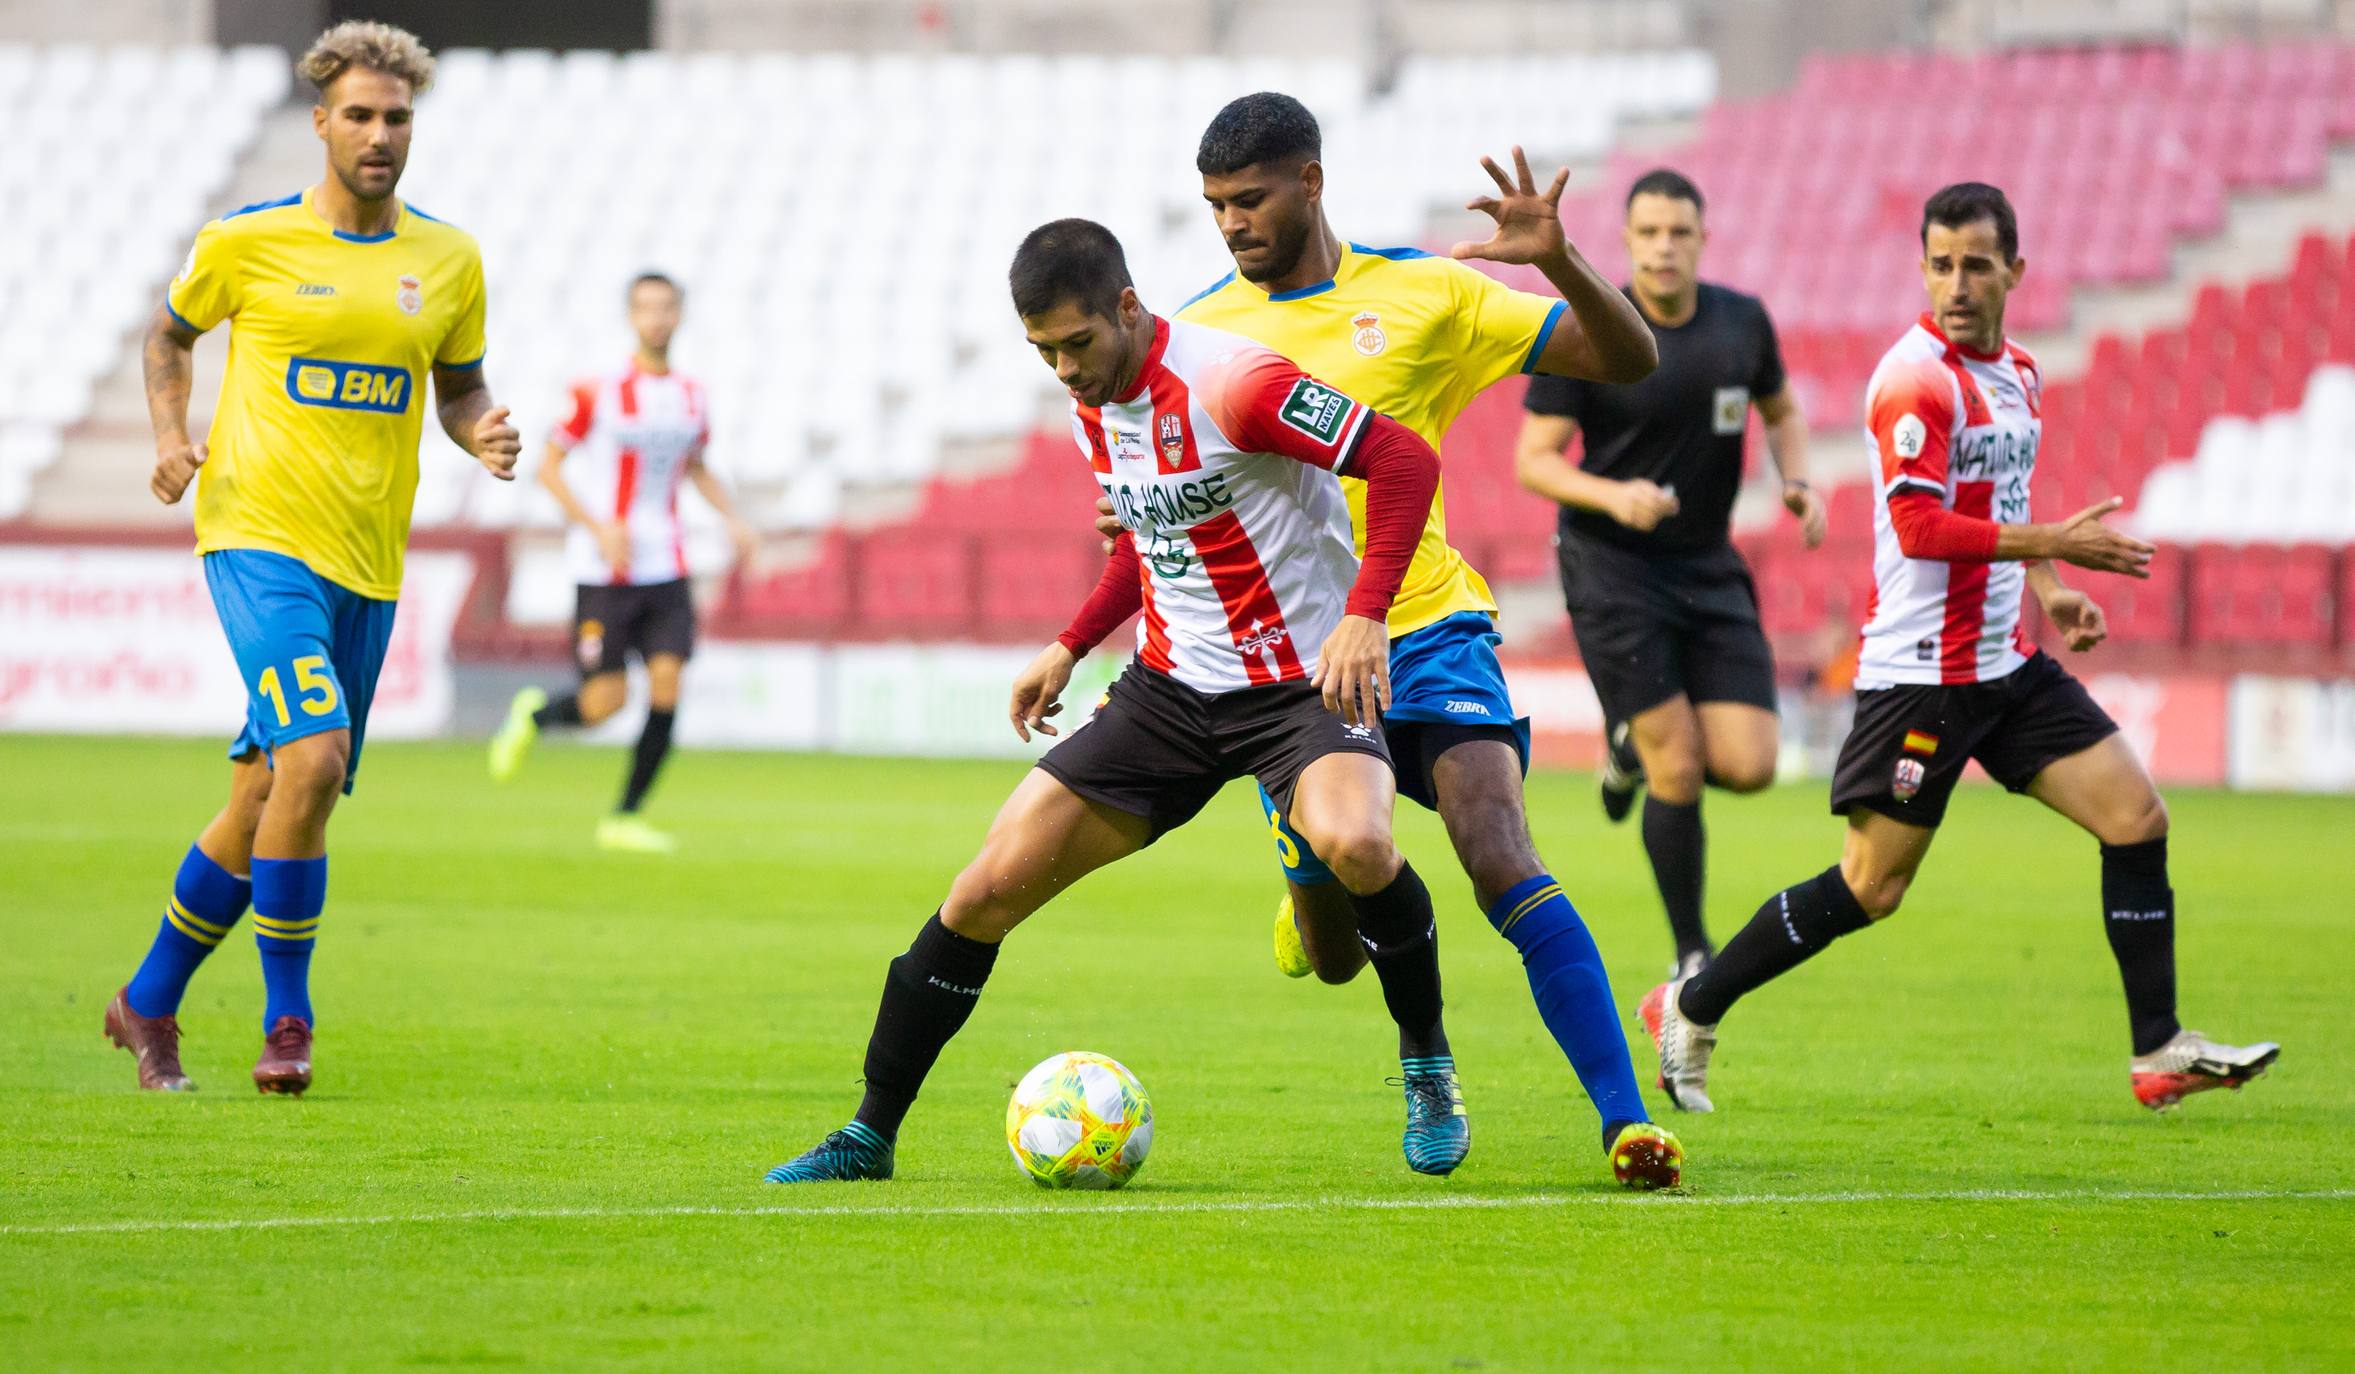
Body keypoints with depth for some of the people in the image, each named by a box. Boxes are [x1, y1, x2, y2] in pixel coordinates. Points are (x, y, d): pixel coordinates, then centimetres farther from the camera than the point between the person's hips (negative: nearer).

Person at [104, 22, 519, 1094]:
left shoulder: (448, 261, 7)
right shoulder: (247, 242, -2)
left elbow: (459, 383, 20)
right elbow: (169, 332, 14)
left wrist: (481, 433, -3)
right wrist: (170, 434, -2)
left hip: (369, 564, 5)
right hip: (260, 533, -5)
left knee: (267, 801, 9)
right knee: (312, 755, -23)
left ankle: (149, 1002, 27)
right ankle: (287, 1019, -11)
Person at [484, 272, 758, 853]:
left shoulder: (691, 397, 8)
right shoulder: (598, 392, -7)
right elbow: (548, 467, -3)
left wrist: (734, 519, 10)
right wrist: (598, 527, -15)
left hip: (665, 569, 4)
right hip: (604, 571, -4)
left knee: (667, 685, -10)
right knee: (605, 701, -8)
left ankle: (625, 817, 2)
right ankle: (534, 714, 26)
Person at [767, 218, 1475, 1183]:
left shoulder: (1227, 382, -20)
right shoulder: (1092, 408, 5)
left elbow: (1405, 460, -21)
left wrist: (1364, 614, -30)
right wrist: (1072, 646, 17)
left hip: (1303, 678, -7)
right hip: (1170, 686, 7)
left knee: (1354, 841, -37)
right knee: (992, 885, -2)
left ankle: (1427, 1065, -9)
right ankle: (869, 1136, 10)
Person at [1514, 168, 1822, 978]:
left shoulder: (1742, 323, 1)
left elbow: (1780, 411, 19)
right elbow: (1533, 458, -9)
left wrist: (1799, 483, -1)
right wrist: (1612, 496, -27)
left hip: (1709, 569, 4)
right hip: (1612, 569, -4)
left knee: (1748, 766, -7)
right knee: (1678, 772, -11)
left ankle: (1634, 743, 27)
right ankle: (1692, 955, 7)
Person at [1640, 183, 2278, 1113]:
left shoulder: (2017, 376, 13)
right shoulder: (1914, 378, -15)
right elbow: (1920, 528, -22)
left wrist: (2047, 592, 11)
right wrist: (2054, 544, -21)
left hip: (2006, 663, 8)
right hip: (1921, 673, -8)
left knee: (2137, 818, 0)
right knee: (1870, 889, -5)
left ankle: (2159, 1053, 5)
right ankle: (1689, 1011, 10)